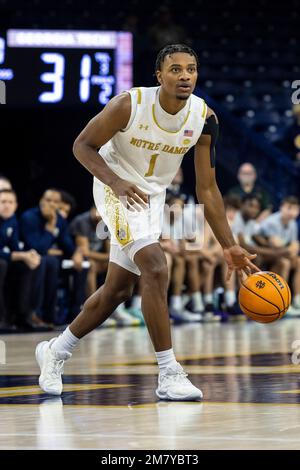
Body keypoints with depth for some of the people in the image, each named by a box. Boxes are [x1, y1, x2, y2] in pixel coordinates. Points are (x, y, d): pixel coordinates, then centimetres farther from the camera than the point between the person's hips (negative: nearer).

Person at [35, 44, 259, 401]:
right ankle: (169, 374, -20)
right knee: (155, 268, -24)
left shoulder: (204, 118, -13)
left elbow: (207, 189, -6)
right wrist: (117, 183, -31)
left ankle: (55, 351, 31)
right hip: (118, 188, -6)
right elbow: (82, 146, -14)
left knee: (118, 290, 12)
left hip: (153, 195, 6)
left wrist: (229, 246, -10)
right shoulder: (129, 104, -24)